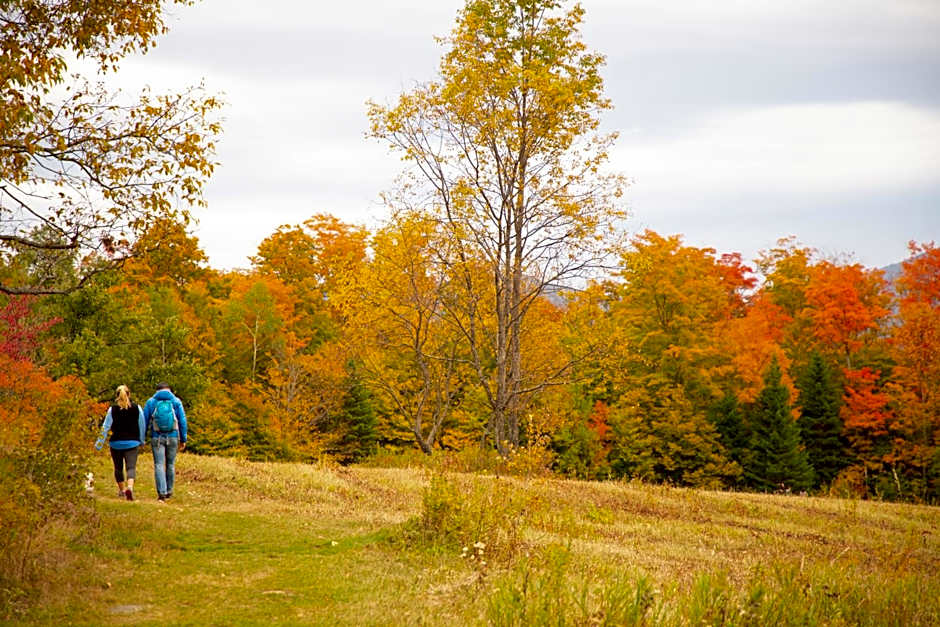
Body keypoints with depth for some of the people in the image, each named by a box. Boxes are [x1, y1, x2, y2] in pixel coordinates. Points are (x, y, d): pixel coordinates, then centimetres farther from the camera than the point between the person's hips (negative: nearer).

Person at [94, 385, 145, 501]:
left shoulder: (112, 409, -5)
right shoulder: (137, 408, -2)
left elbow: (105, 427, -4)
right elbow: (142, 426, 5)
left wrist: (99, 444, 2)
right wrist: (141, 441, 19)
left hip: (116, 443, 0)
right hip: (132, 443, 0)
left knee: (118, 468, 17)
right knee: (131, 467, -5)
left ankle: (122, 491, 29)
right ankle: (130, 487, -30)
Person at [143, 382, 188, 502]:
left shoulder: (151, 402, 3)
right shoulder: (176, 402, 4)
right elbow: (182, 421, 2)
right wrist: (183, 440, 8)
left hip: (157, 438, -1)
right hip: (172, 437, 1)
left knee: (159, 465, -2)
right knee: (170, 465, 15)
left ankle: (161, 493, -14)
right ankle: (169, 491, 23)